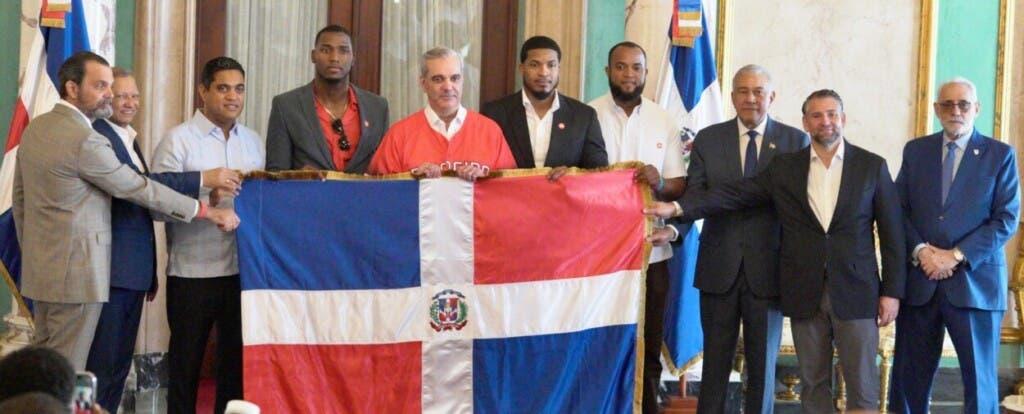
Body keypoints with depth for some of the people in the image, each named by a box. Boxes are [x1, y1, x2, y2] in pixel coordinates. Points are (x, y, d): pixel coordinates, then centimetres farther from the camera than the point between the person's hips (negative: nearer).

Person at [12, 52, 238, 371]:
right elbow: (138, 188, -15)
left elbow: (21, 198, 16)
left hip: (39, 269, 9)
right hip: (75, 272, -9)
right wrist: (207, 212, -9)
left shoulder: (34, 129, 9)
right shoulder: (84, 140, -19)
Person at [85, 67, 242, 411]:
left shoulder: (128, 138, 18)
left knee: (120, 362, 13)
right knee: (102, 366, -6)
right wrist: (203, 180, -26)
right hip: (110, 268, -9)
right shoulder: (97, 135, -12)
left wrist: (150, 272, 21)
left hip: (133, 271, 9)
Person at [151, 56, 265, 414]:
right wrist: (206, 199, -23)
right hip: (193, 272, -4)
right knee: (186, 361, 7)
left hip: (243, 268, 5)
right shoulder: (179, 140, -4)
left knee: (237, 358, 11)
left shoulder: (252, 141, 12)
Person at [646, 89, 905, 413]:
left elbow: (892, 233, 2)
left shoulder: (872, 166, 2)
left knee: (861, 385, 0)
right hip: (805, 294, 2)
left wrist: (892, 291, -3)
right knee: (813, 383, 8)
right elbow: (736, 194, -2)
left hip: (855, 292, -2)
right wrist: (679, 208, -14)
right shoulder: (784, 167, 6)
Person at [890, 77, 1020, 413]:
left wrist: (957, 256, -12)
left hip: (975, 281, -2)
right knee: (910, 377, 4)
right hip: (919, 281, 2)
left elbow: (1006, 220, -4)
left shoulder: (1001, 155, 2)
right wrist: (920, 250, -10)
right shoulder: (915, 151, 11)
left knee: (980, 379, 2)